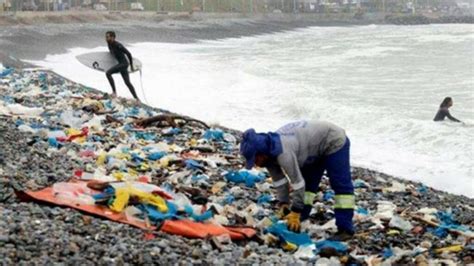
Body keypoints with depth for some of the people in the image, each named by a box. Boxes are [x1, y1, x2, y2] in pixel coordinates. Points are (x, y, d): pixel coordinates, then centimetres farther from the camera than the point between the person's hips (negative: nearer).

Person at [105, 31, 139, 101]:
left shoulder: (118, 45, -19)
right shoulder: (109, 44, 6)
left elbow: (128, 54, -16)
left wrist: (131, 65, -9)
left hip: (123, 63, -9)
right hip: (120, 64, 9)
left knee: (108, 73, -20)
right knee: (127, 83, 10)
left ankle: (114, 92, -18)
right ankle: (136, 98, 16)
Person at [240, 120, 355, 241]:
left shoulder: (283, 153, -37)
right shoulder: (268, 153, -8)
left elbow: (297, 182, -35)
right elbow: (278, 180, -1)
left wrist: (295, 212, -28)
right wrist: (283, 204, -8)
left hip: (334, 141, -9)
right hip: (316, 149, 10)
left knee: (341, 185, -13)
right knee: (308, 183, 8)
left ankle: (345, 230, -14)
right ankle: (296, 224, 11)